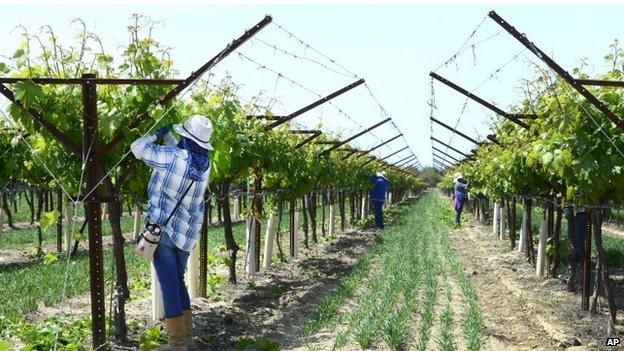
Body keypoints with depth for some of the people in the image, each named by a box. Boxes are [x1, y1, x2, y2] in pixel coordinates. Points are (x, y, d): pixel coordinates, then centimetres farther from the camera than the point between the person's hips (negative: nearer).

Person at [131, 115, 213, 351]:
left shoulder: (173, 156, -17)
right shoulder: (205, 165, 1)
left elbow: (137, 148, -5)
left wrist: (157, 133, 9)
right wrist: (166, 135, 26)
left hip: (163, 230, -6)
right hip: (187, 234, 6)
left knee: (169, 287, -1)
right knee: (178, 283, 18)